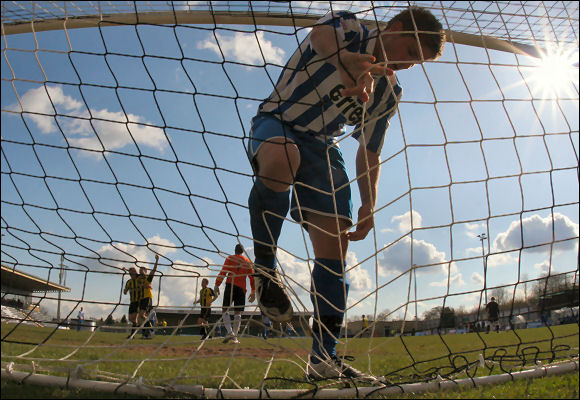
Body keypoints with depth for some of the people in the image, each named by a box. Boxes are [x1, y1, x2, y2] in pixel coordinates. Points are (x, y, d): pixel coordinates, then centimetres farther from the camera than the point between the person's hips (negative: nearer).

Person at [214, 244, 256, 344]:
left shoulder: (230, 258, 6)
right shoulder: (248, 262, 15)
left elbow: (223, 272, -4)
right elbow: (252, 277, 12)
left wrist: (216, 285, -3)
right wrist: (253, 292, 15)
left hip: (230, 286, -3)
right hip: (242, 288, 3)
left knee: (225, 309, 1)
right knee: (238, 312, 6)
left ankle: (230, 332, -18)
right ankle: (235, 336, 2)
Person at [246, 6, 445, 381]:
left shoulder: (389, 93, 5)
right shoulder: (349, 28, -9)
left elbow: (369, 155, 10)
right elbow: (320, 35, -36)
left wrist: (369, 205, -4)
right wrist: (346, 61, -60)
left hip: (322, 146, 5)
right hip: (275, 124, -4)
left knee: (334, 248, -10)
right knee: (281, 158, -44)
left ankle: (324, 357, -2)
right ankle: (265, 265, -22)